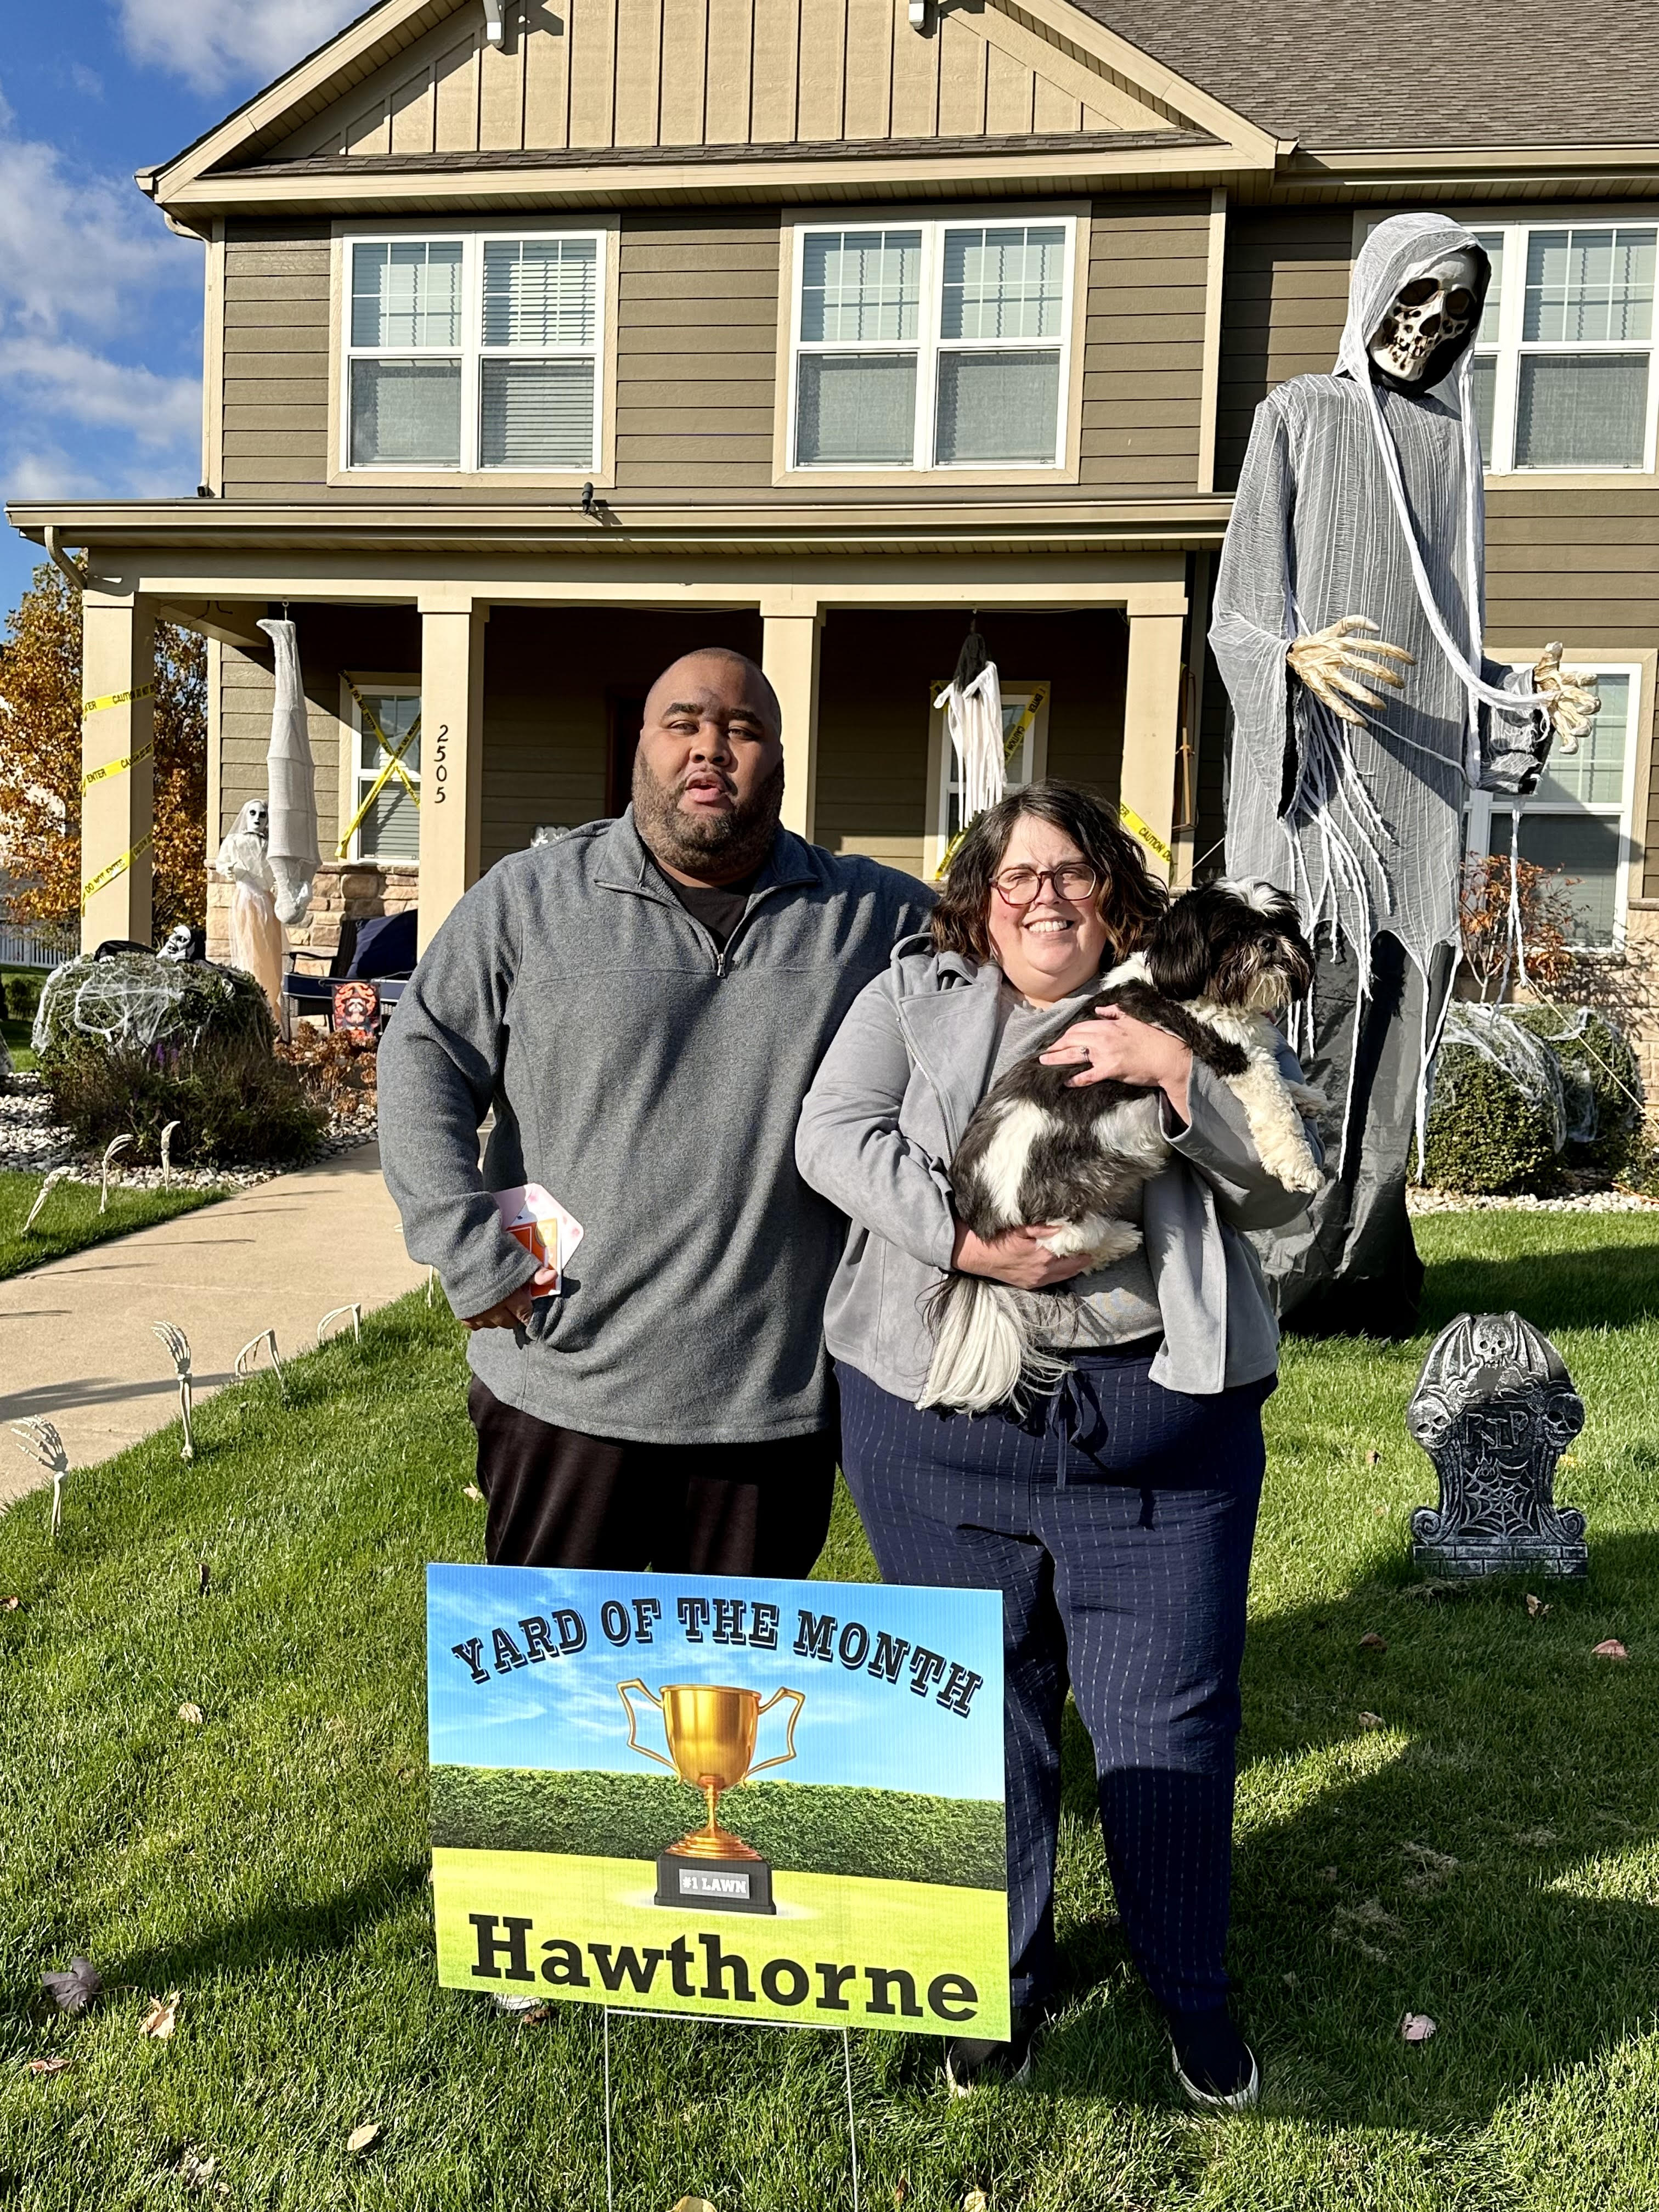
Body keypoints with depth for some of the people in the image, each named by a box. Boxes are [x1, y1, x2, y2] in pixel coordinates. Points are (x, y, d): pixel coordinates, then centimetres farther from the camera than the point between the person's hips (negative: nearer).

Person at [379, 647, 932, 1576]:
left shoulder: (876, 914, 5)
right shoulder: (531, 898, 1)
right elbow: (423, 1061, 1)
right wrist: (471, 1250, -9)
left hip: (780, 1399, 1)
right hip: (565, 1386, -1)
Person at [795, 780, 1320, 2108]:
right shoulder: (916, 994, 8)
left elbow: (1285, 1188, 0)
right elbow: (834, 1134, -5)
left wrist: (1176, 1074, -14)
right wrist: (960, 1236, -17)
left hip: (1159, 1422, 0)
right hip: (941, 1415, 1)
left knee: (1170, 1715, 7)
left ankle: (1193, 1991, 31)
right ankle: (1000, 1976, 36)